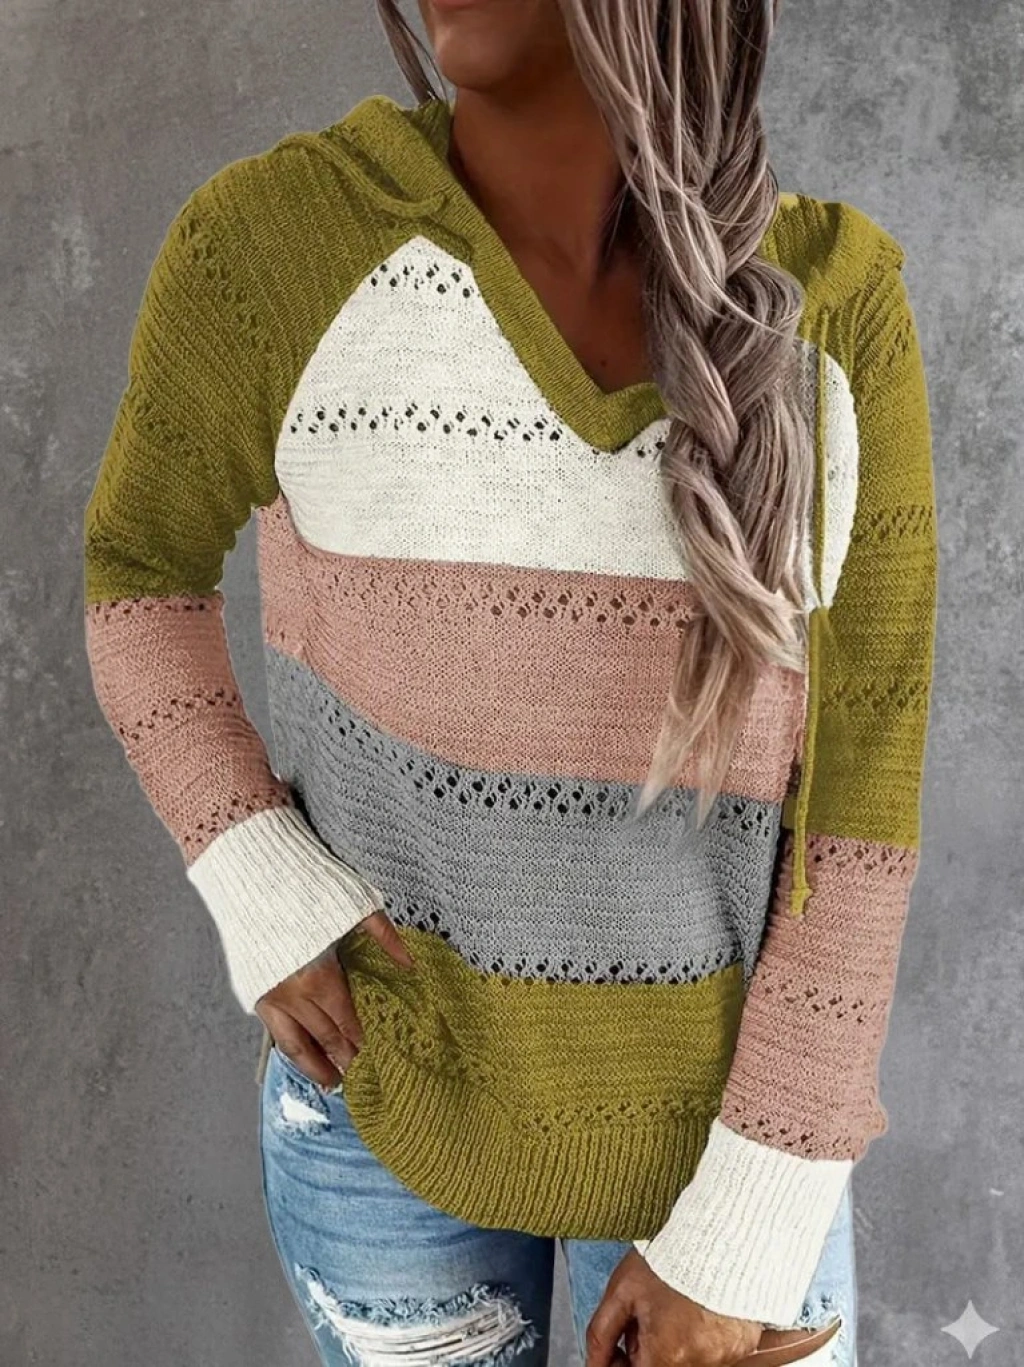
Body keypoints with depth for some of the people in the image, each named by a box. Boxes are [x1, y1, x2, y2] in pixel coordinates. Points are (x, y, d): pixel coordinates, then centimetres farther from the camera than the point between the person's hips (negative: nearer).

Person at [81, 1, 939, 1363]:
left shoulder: (837, 309, -14)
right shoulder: (273, 240, -18)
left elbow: (864, 780, -12)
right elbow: (141, 561, 0)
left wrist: (746, 1228, -12)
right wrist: (259, 899, -13)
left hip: (715, 1089, 1)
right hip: (383, 1056, 0)